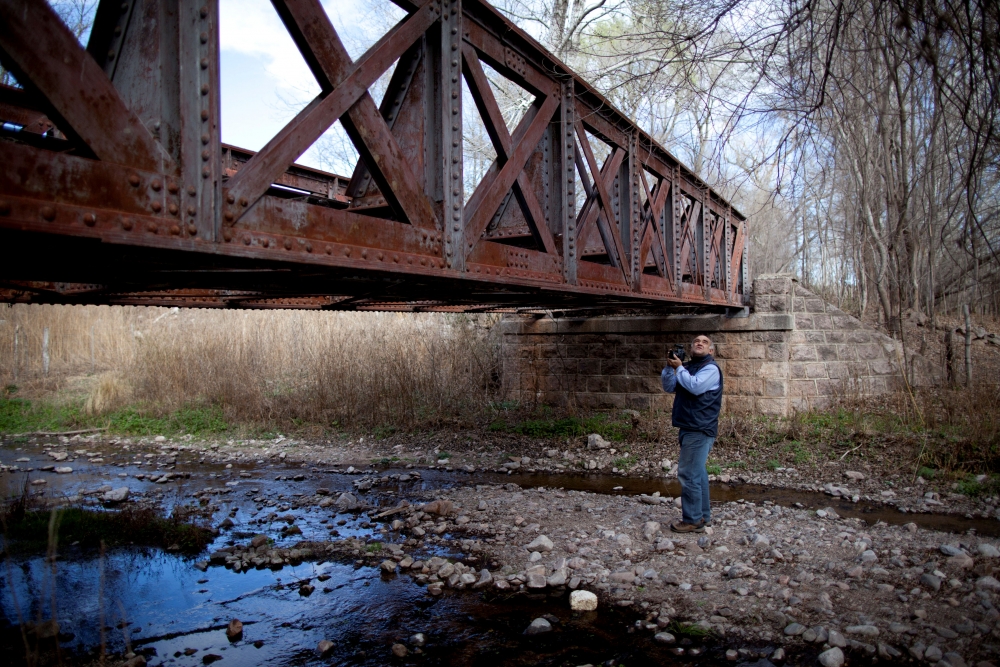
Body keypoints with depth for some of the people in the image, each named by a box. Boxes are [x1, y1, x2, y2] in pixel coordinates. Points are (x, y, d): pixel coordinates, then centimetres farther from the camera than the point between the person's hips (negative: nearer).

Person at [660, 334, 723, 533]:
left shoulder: (711, 368, -8)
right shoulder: (687, 367, 16)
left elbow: (695, 386, -23)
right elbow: (669, 387, 12)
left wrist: (679, 368, -13)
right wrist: (670, 367, -2)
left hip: (700, 429, -9)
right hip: (689, 427, 9)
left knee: (689, 474, -10)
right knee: (697, 473, 16)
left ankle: (693, 520, -3)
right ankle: (704, 516, 26)